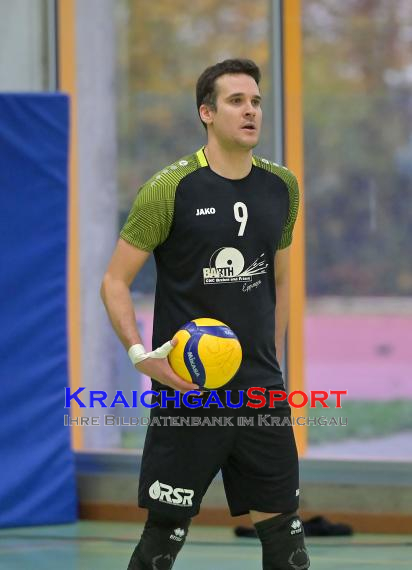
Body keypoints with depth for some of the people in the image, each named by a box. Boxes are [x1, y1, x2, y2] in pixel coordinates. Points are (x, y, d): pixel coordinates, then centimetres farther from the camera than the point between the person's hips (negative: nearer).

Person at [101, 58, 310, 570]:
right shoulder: (170, 189, -8)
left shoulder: (281, 187, 7)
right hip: (187, 389, -4)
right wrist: (140, 353, -17)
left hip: (261, 391, 4)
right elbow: (114, 282, -4)